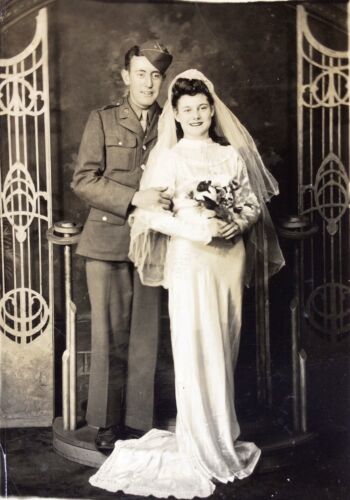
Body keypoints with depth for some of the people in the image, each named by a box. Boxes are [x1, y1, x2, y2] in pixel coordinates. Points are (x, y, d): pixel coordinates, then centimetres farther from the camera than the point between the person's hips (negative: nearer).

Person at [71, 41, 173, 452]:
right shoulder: (102, 121, 5)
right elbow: (83, 181, -4)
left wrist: (167, 205, -4)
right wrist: (134, 198, -15)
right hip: (108, 243, -2)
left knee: (145, 337, 5)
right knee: (111, 337, 2)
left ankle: (138, 422, 16)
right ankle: (108, 422, 15)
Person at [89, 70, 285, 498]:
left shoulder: (232, 155, 12)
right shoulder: (169, 159, 2)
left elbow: (254, 202, 12)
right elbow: (151, 212, -6)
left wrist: (239, 222, -10)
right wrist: (197, 229, -18)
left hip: (230, 258, 4)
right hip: (190, 260, -4)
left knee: (225, 347, 8)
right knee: (195, 348, -5)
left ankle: (222, 437, 22)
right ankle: (202, 450, 5)